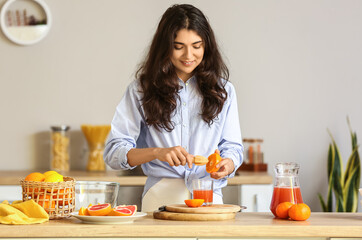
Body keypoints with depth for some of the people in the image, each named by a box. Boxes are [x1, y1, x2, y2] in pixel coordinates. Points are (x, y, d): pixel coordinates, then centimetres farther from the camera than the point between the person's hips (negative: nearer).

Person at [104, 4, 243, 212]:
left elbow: (233, 146, 16)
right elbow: (113, 152, 1)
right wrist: (157, 153, -16)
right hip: (161, 198, -1)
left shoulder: (223, 90, 14)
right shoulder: (141, 90, 7)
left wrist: (227, 164, -7)